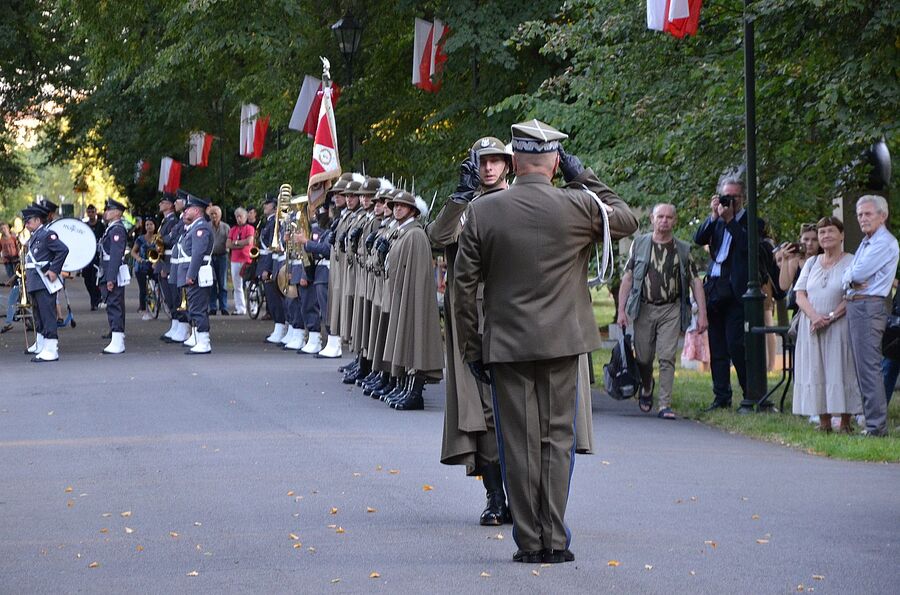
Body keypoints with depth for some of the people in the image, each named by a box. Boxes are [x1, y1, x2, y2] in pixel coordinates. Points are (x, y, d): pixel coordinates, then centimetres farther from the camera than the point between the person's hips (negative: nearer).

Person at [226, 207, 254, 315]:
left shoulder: (249, 228, 1)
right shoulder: (233, 230, 15)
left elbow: (249, 241, -14)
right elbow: (228, 245, 6)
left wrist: (236, 242, -3)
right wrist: (241, 245, -7)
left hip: (247, 260, -5)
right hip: (235, 261, 5)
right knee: (237, 287, 6)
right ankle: (240, 309, 9)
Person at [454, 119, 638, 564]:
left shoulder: (482, 211, -4)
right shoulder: (578, 207, -6)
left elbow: (464, 285, 0)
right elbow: (627, 220, 15)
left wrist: (471, 349, 8)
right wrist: (584, 179, 15)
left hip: (507, 344, 0)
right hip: (561, 343, 0)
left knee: (519, 444, 5)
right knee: (557, 438, 6)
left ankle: (528, 541, 7)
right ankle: (554, 540, 4)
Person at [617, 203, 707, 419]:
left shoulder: (683, 250, 4)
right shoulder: (639, 244, 4)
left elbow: (695, 282, 5)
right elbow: (627, 278, 4)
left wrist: (702, 314, -1)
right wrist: (621, 310, -3)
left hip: (671, 310, -1)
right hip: (644, 308, 1)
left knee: (667, 357, -10)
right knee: (643, 357, 7)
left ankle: (665, 405, -8)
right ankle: (647, 387, 39)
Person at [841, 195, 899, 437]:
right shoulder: (866, 243, 21)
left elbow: (858, 273, -17)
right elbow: (849, 275, 15)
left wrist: (850, 276, 4)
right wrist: (851, 281, -7)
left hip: (869, 306, -10)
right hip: (856, 306, 10)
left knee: (869, 367, -12)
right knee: (863, 367, 11)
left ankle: (876, 425, -13)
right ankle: (872, 420, 14)